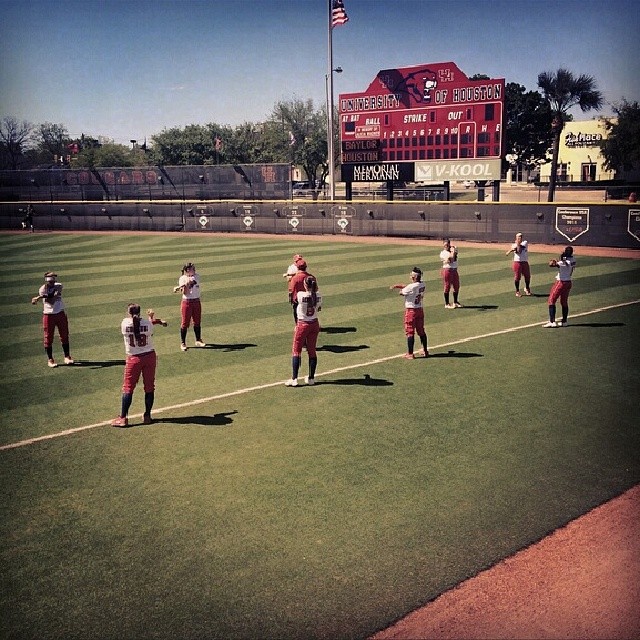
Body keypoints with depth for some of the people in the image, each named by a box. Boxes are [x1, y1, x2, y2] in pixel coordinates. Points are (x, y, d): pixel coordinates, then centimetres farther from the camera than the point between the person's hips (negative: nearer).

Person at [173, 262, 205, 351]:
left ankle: (198, 340, 25)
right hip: (186, 302, -4)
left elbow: (192, 281, -22)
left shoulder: (197, 276, 1)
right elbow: (185, 293, -14)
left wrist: (179, 287, -34)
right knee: (185, 323, -2)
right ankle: (183, 343, 6)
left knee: (197, 322, 12)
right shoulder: (182, 278, -6)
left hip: (196, 301, 4)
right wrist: (186, 284, -32)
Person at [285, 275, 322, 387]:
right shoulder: (318, 296, -8)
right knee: (312, 351, 13)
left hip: (302, 325, -4)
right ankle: (311, 378, 19)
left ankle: (294, 379, 1)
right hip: (314, 324, 4)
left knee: (296, 351, 4)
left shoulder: (300, 295, -20)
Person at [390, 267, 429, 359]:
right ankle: (425, 351, 24)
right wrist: (397, 286, 6)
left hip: (411, 310, -7)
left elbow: (401, 292, -6)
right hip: (420, 309, 7)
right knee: (421, 331, 16)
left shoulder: (411, 287, -23)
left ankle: (410, 354, 2)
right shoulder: (423, 285, 2)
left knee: (410, 332, 0)